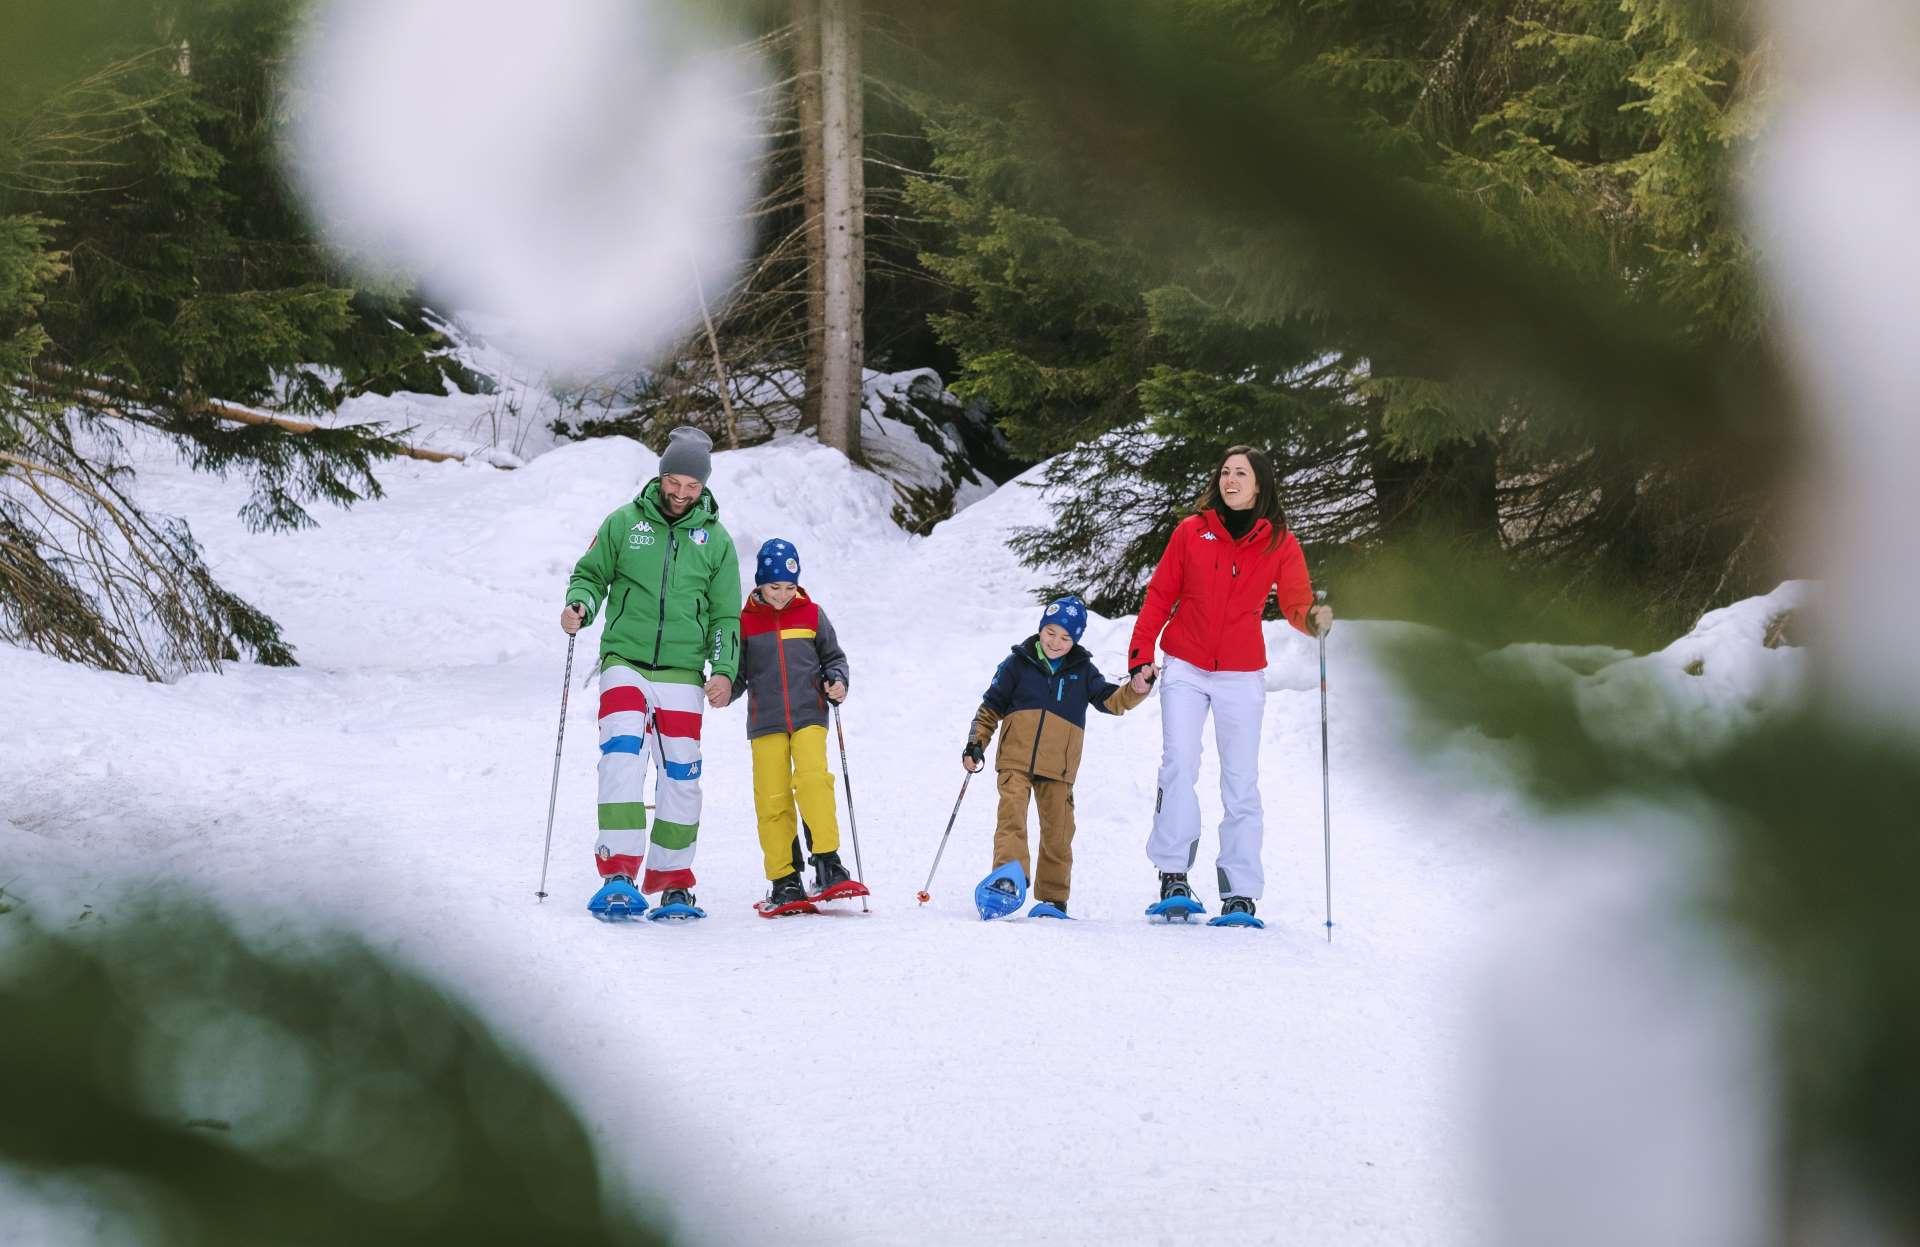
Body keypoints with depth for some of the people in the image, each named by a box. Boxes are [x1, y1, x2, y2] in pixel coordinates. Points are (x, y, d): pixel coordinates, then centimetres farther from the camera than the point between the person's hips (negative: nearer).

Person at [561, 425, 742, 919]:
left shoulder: (715, 540, 8)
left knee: (681, 776, 3)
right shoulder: (625, 523, 5)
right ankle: (618, 874, -24)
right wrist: (579, 604, -11)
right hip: (625, 662, -2)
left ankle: (671, 882, 15)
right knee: (622, 758, -20)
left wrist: (725, 670, -3)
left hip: (682, 674, 2)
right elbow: (592, 574, 12)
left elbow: (725, 615, 10)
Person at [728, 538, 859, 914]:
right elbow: (738, 673, 12)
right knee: (772, 799, -3)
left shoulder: (811, 615, 6)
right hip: (766, 722, 1)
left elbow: (833, 657, 16)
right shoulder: (746, 622, 5)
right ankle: (784, 880, 3)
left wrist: (837, 682, -3)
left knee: (813, 779, -21)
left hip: (808, 715, -1)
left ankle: (827, 865, -17)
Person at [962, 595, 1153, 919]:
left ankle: (1053, 900, 13)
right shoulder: (1018, 663, 7)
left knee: (1057, 833, 3)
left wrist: (1135, 690, -12)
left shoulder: (1082, 671, 12)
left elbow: (1110, 700, 8)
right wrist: (975, 745, 3)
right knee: (1012, 814, -22)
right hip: (1015, 761, -2)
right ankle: (1010, 876, -37)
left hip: (1058, 769, 2)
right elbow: (991, 707, 12)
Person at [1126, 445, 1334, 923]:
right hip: (1184, 669, 0)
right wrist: (1141, 654, -1)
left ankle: (1240, 894, 4)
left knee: (1241, 783, 0)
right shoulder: (1192, 531, 2)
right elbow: (1160, 595, 6)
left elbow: (1296, 603, -6)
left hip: (1242, 676, 0)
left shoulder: (1280, 544, 2)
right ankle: (1173, 874, -10)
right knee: (1179, 764, -15)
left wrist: (1315, 618, -29)